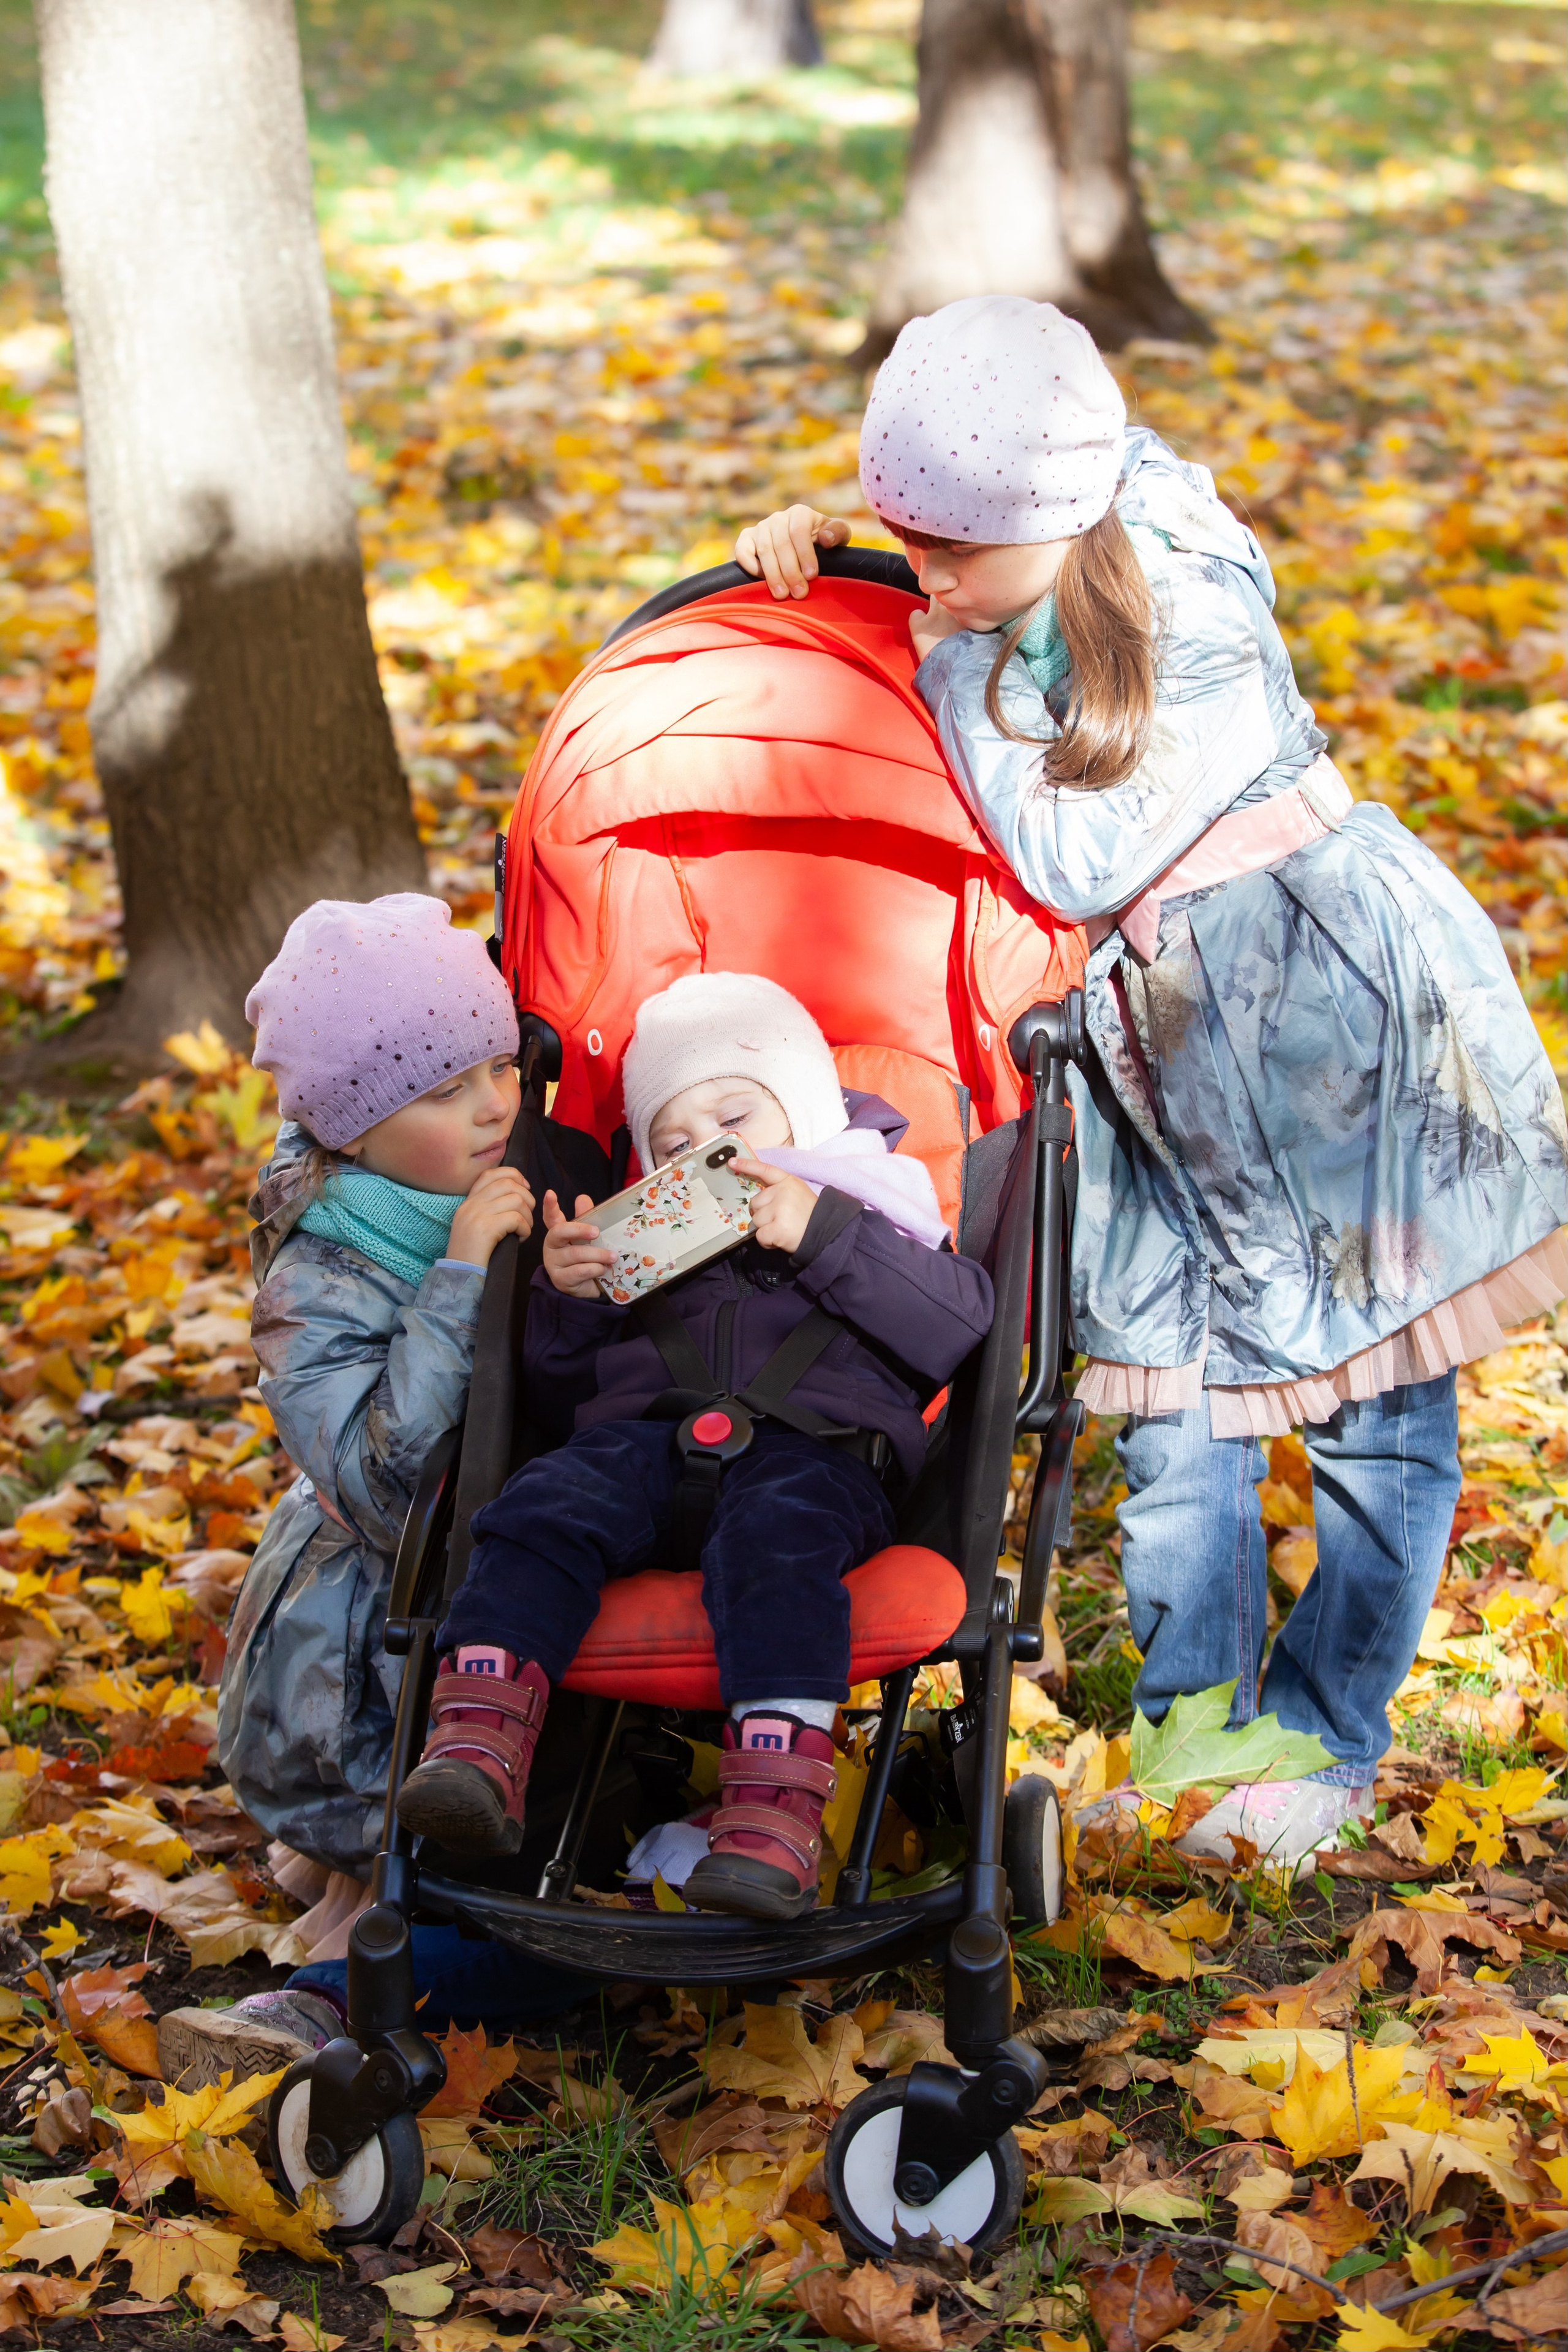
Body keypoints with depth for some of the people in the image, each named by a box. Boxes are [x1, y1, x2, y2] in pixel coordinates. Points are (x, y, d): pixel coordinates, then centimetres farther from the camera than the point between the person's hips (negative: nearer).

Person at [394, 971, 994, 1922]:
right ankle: (478, 1746, -43)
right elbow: (562, 1401, 32)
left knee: (774, 1532, -38)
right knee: (545, 1503, -29)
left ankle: (776, 1806, -53)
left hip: (812, 1450, -3)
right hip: (645, 1439, 4)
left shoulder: (868, 1213, 25)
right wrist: (569, 1300, 12)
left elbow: (958, 1323, 4)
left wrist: (824, 1235, -3)